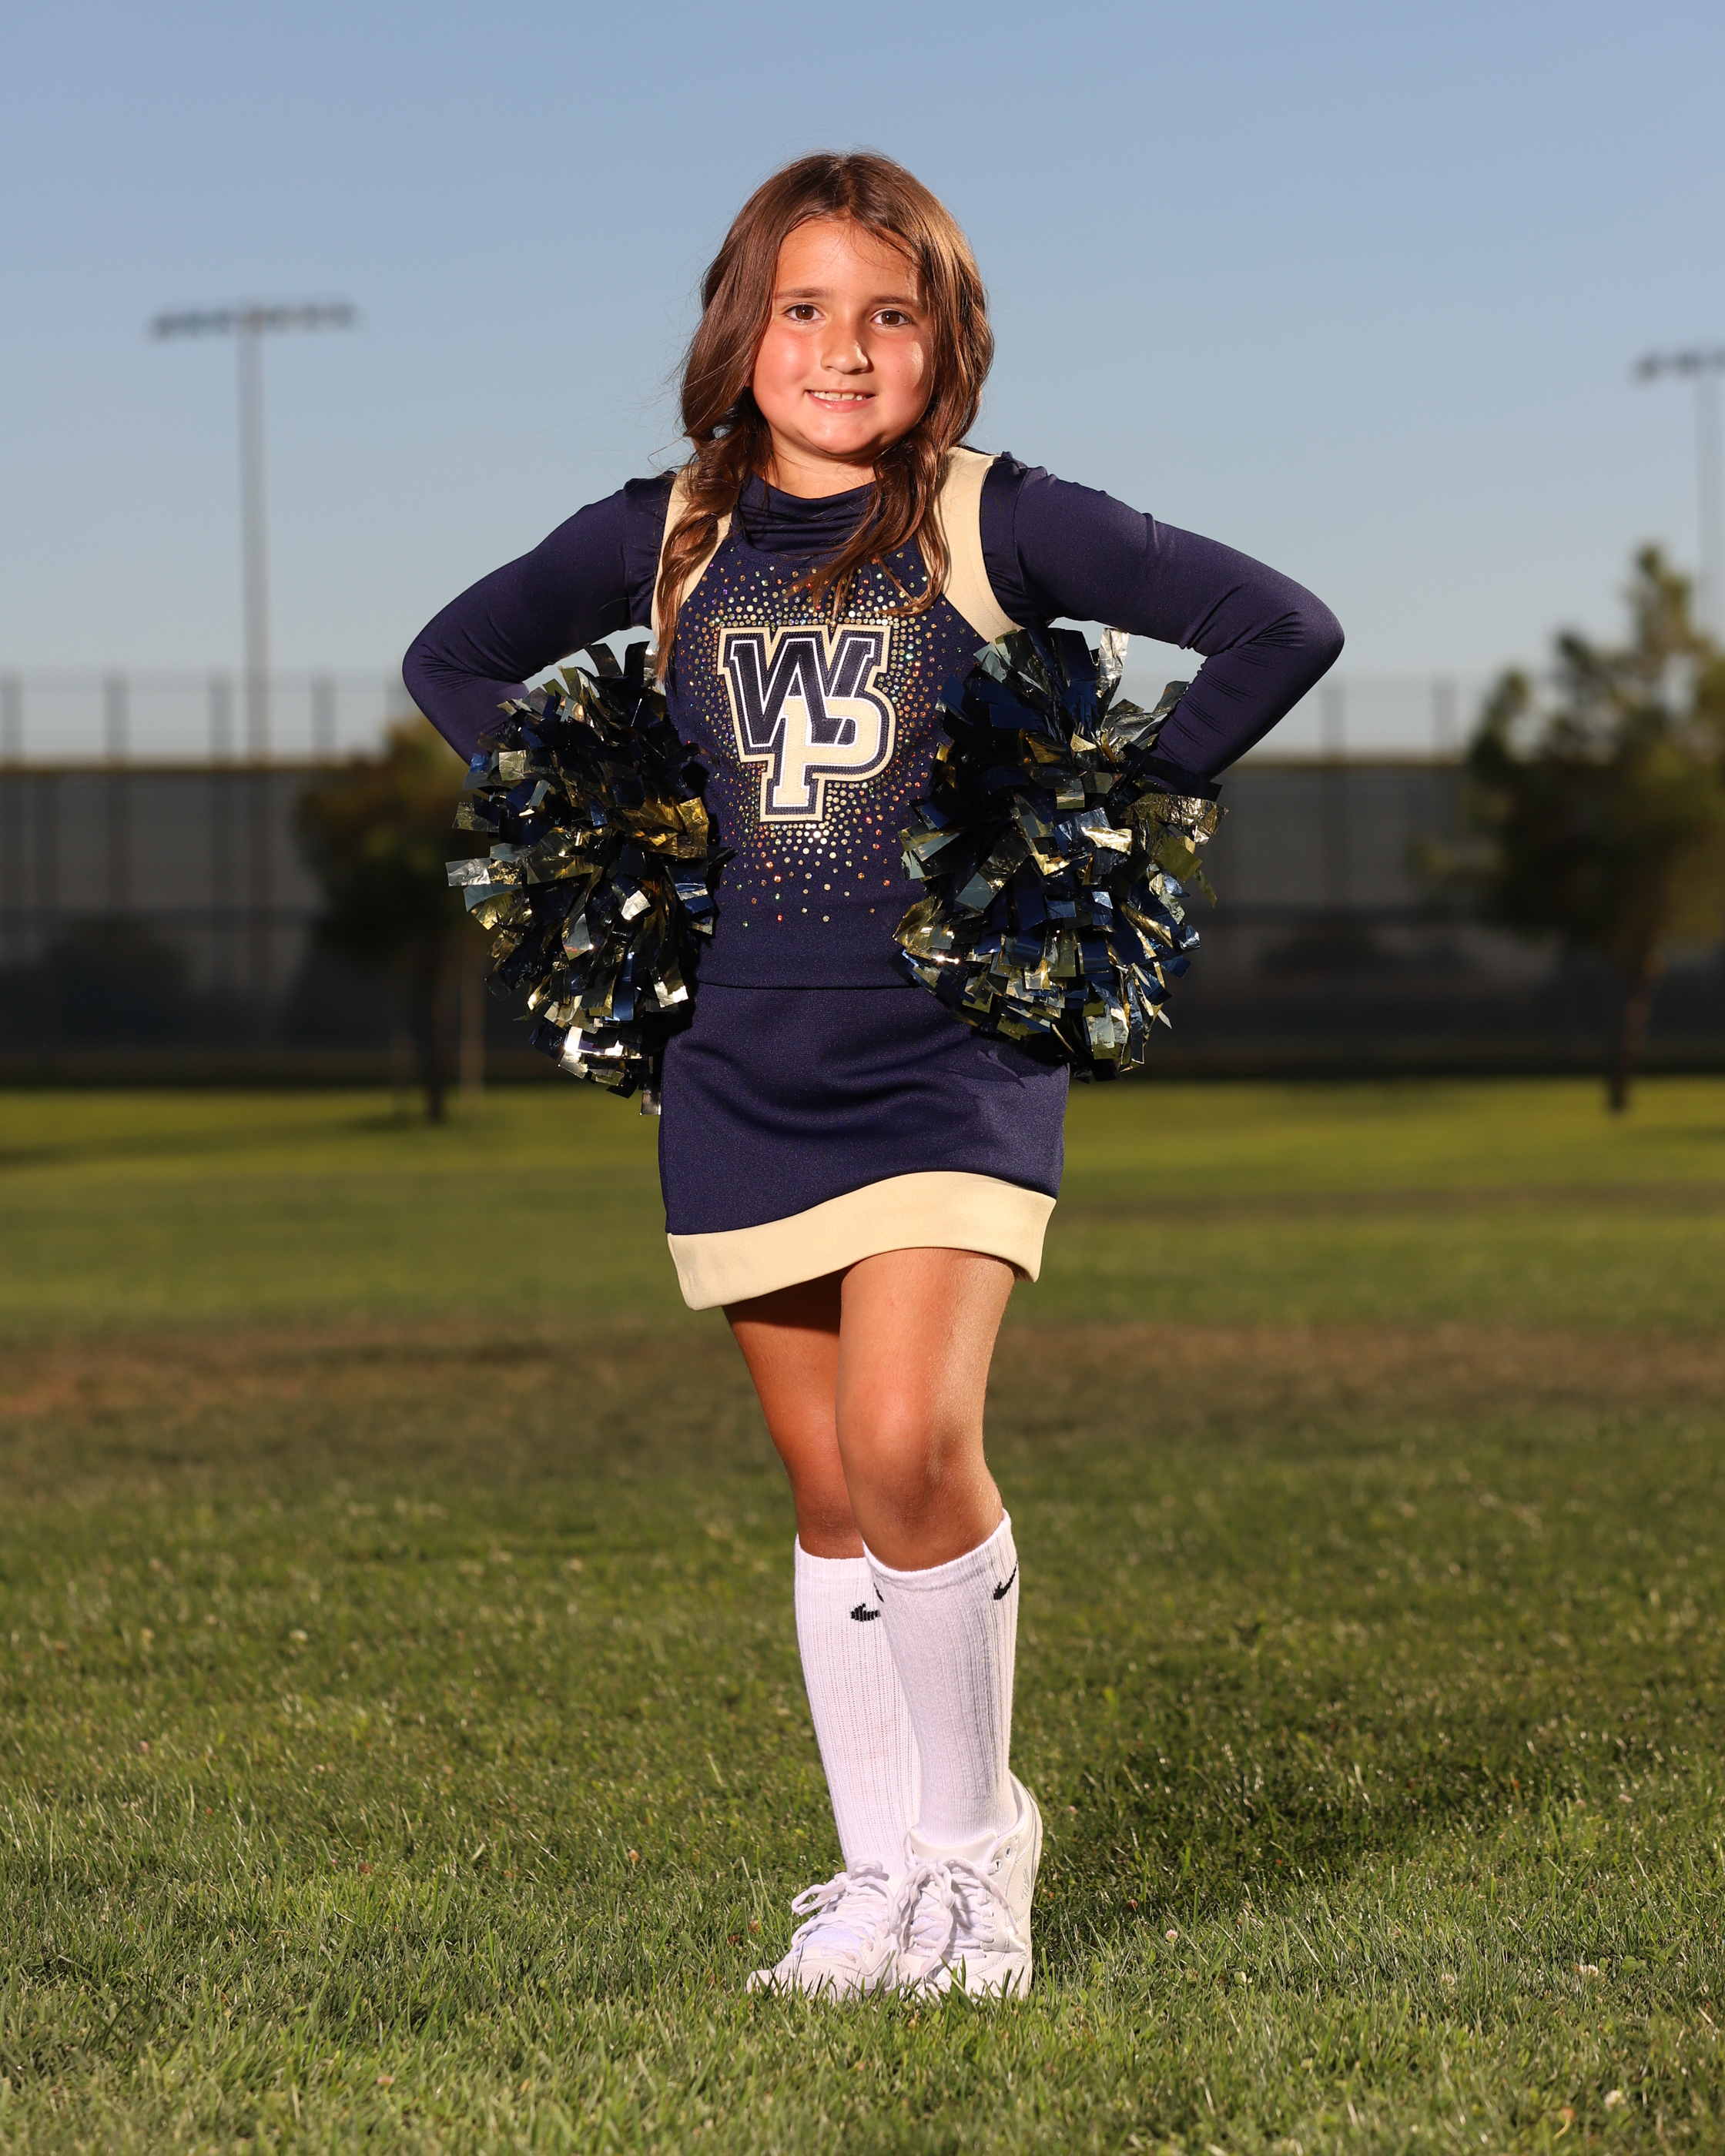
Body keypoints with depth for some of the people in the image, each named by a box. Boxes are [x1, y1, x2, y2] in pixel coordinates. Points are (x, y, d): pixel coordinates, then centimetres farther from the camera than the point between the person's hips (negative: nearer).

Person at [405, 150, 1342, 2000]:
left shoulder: (996, 525, -4)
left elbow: (1283, 628, -6)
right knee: (827, 1495, 8)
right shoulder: (664, 539, 7)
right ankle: (880, 1876, 20)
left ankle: (976, 1839, 2)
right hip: (740, 1071, 4)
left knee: (909, 1449, -18)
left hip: (953, 1061, -4)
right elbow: (452, 658, 22)